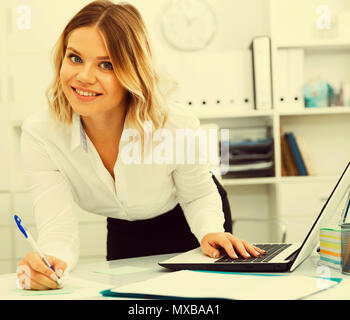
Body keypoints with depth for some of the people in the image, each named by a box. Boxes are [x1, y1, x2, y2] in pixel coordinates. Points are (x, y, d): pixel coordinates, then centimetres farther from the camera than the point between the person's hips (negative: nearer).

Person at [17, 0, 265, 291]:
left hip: (187, 225, -1)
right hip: (123, 232, 2)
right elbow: (58, 229, -32)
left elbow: (198, 195, -15)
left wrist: (210, 232, -36)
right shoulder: (39, 135, -31)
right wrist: (50, 262, -56)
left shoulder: (177, 125, -34)